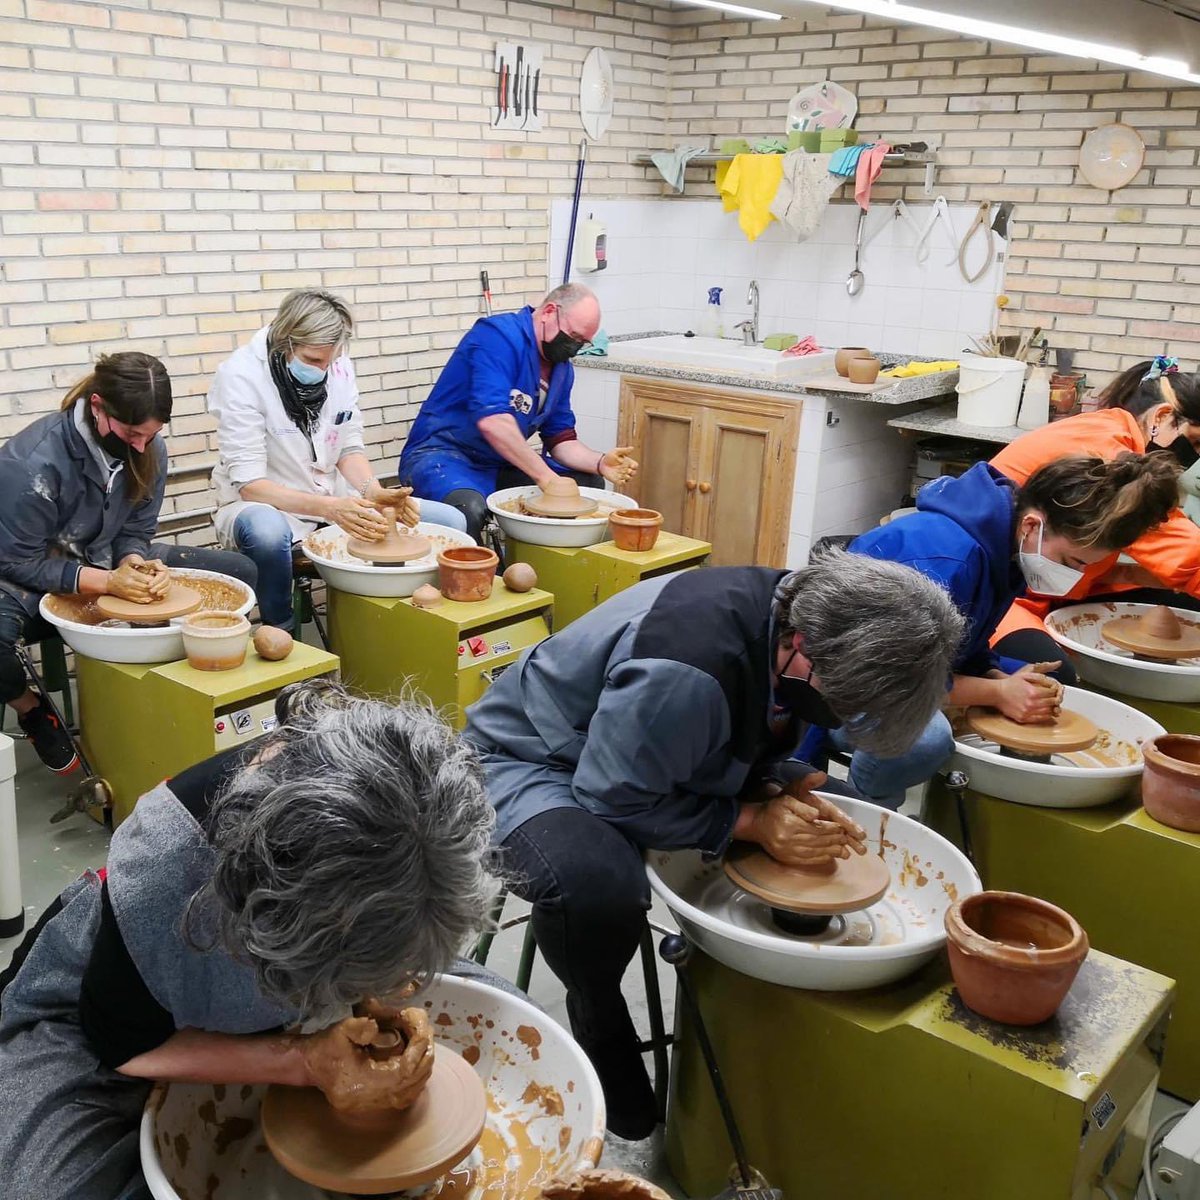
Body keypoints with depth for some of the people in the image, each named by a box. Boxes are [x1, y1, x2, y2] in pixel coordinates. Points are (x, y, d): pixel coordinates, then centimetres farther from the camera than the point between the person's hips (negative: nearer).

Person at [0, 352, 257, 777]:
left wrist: (137, 565, -25)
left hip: (111, 564, 5)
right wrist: (107, 582, -34)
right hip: (35, 581, -5)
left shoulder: (149, 450, -10)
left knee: (242, 574, -5)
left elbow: (134, 532, -1)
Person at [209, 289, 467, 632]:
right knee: (268, 530, -43)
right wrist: (328, 509, -36)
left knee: (451, 521, -7)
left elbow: (349, 449, 4)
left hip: (335, 500, 5)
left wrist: (374, 492, -18)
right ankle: (281, 631, -15)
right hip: (269, 505, -5)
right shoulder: (242, 375, -19)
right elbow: (249, 484, -23)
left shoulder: (337, 366, -4)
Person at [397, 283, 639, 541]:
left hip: (503, 463, 8)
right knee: (470, 508, -39)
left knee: (590, 483, 0)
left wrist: (600, 463, -11)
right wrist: (545, 476, -29)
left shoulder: (562, 368, 9)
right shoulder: (498, 336, -18)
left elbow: (561, 439, 11)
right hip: (444, 453, -8)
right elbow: (491, 421, -30)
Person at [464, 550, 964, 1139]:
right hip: (529, 757, -8)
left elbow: (749, 743, 6)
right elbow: (615, 800, -29)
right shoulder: (684, 668, -39)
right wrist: (749, 820, -26)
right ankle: (601, 1031, -6)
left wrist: (797, 783, -12)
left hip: (660, 756, 8)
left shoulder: (797, 616, -11)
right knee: (595, 884, -40)